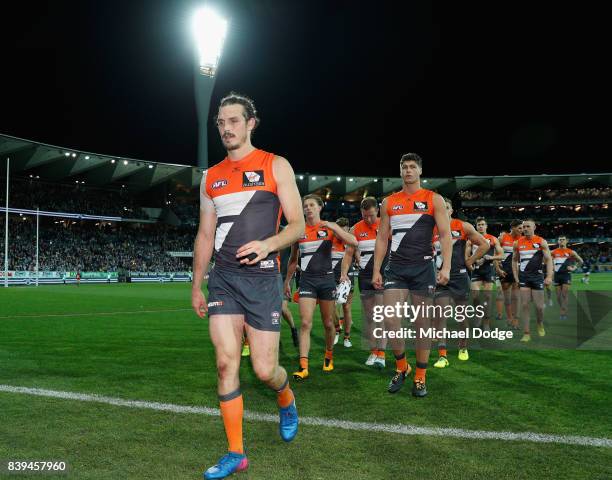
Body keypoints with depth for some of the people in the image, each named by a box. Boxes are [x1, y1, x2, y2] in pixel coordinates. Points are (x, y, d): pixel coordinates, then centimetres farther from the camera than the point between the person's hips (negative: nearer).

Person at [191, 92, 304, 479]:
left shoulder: (275, 166, 0)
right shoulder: (211, 177, 13)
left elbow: (298, 225, -4)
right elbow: (205, 235, 17)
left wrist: (267, 244, -24)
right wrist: (196, 286, 15)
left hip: (263, 278, -4)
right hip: (223, 279, 4)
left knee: (264, 370, -2)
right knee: (226, 363, -3)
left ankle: (287, 400, 34)